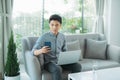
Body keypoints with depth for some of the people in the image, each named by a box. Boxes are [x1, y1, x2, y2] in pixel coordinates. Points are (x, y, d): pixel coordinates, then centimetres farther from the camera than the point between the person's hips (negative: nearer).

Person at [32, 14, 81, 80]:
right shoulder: (43, 37, -8)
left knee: (77, 66, -18)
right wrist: (41, 51, -34)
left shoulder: (62, 36, 7)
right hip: (49, 62, -5)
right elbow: (34, 51, -12)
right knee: (57, 69, -36)